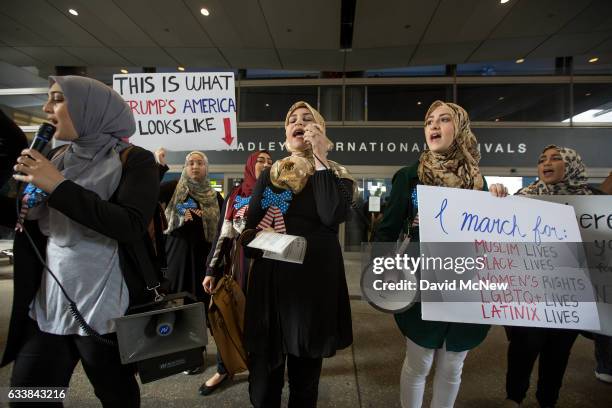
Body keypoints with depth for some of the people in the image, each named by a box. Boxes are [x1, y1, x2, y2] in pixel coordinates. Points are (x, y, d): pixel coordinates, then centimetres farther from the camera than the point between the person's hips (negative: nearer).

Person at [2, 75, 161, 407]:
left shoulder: (134, 160, -9)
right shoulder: (55, 159, 10)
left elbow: (132, 226, -24)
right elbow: (34, 225, 19)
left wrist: (58, 186, -21)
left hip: (105, 311, -5)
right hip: (48, 308, 6)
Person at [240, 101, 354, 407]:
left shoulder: (336, 173, 1)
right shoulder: (270, 174, 10)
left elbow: (332, 216, -19)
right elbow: (250, 225, 12)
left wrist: (320, 158, -14)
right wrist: (256, 238, -11)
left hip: (315, 280, -2)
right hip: (269, 279, 3)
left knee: (305, 375, 15)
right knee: (264, 375, 11)